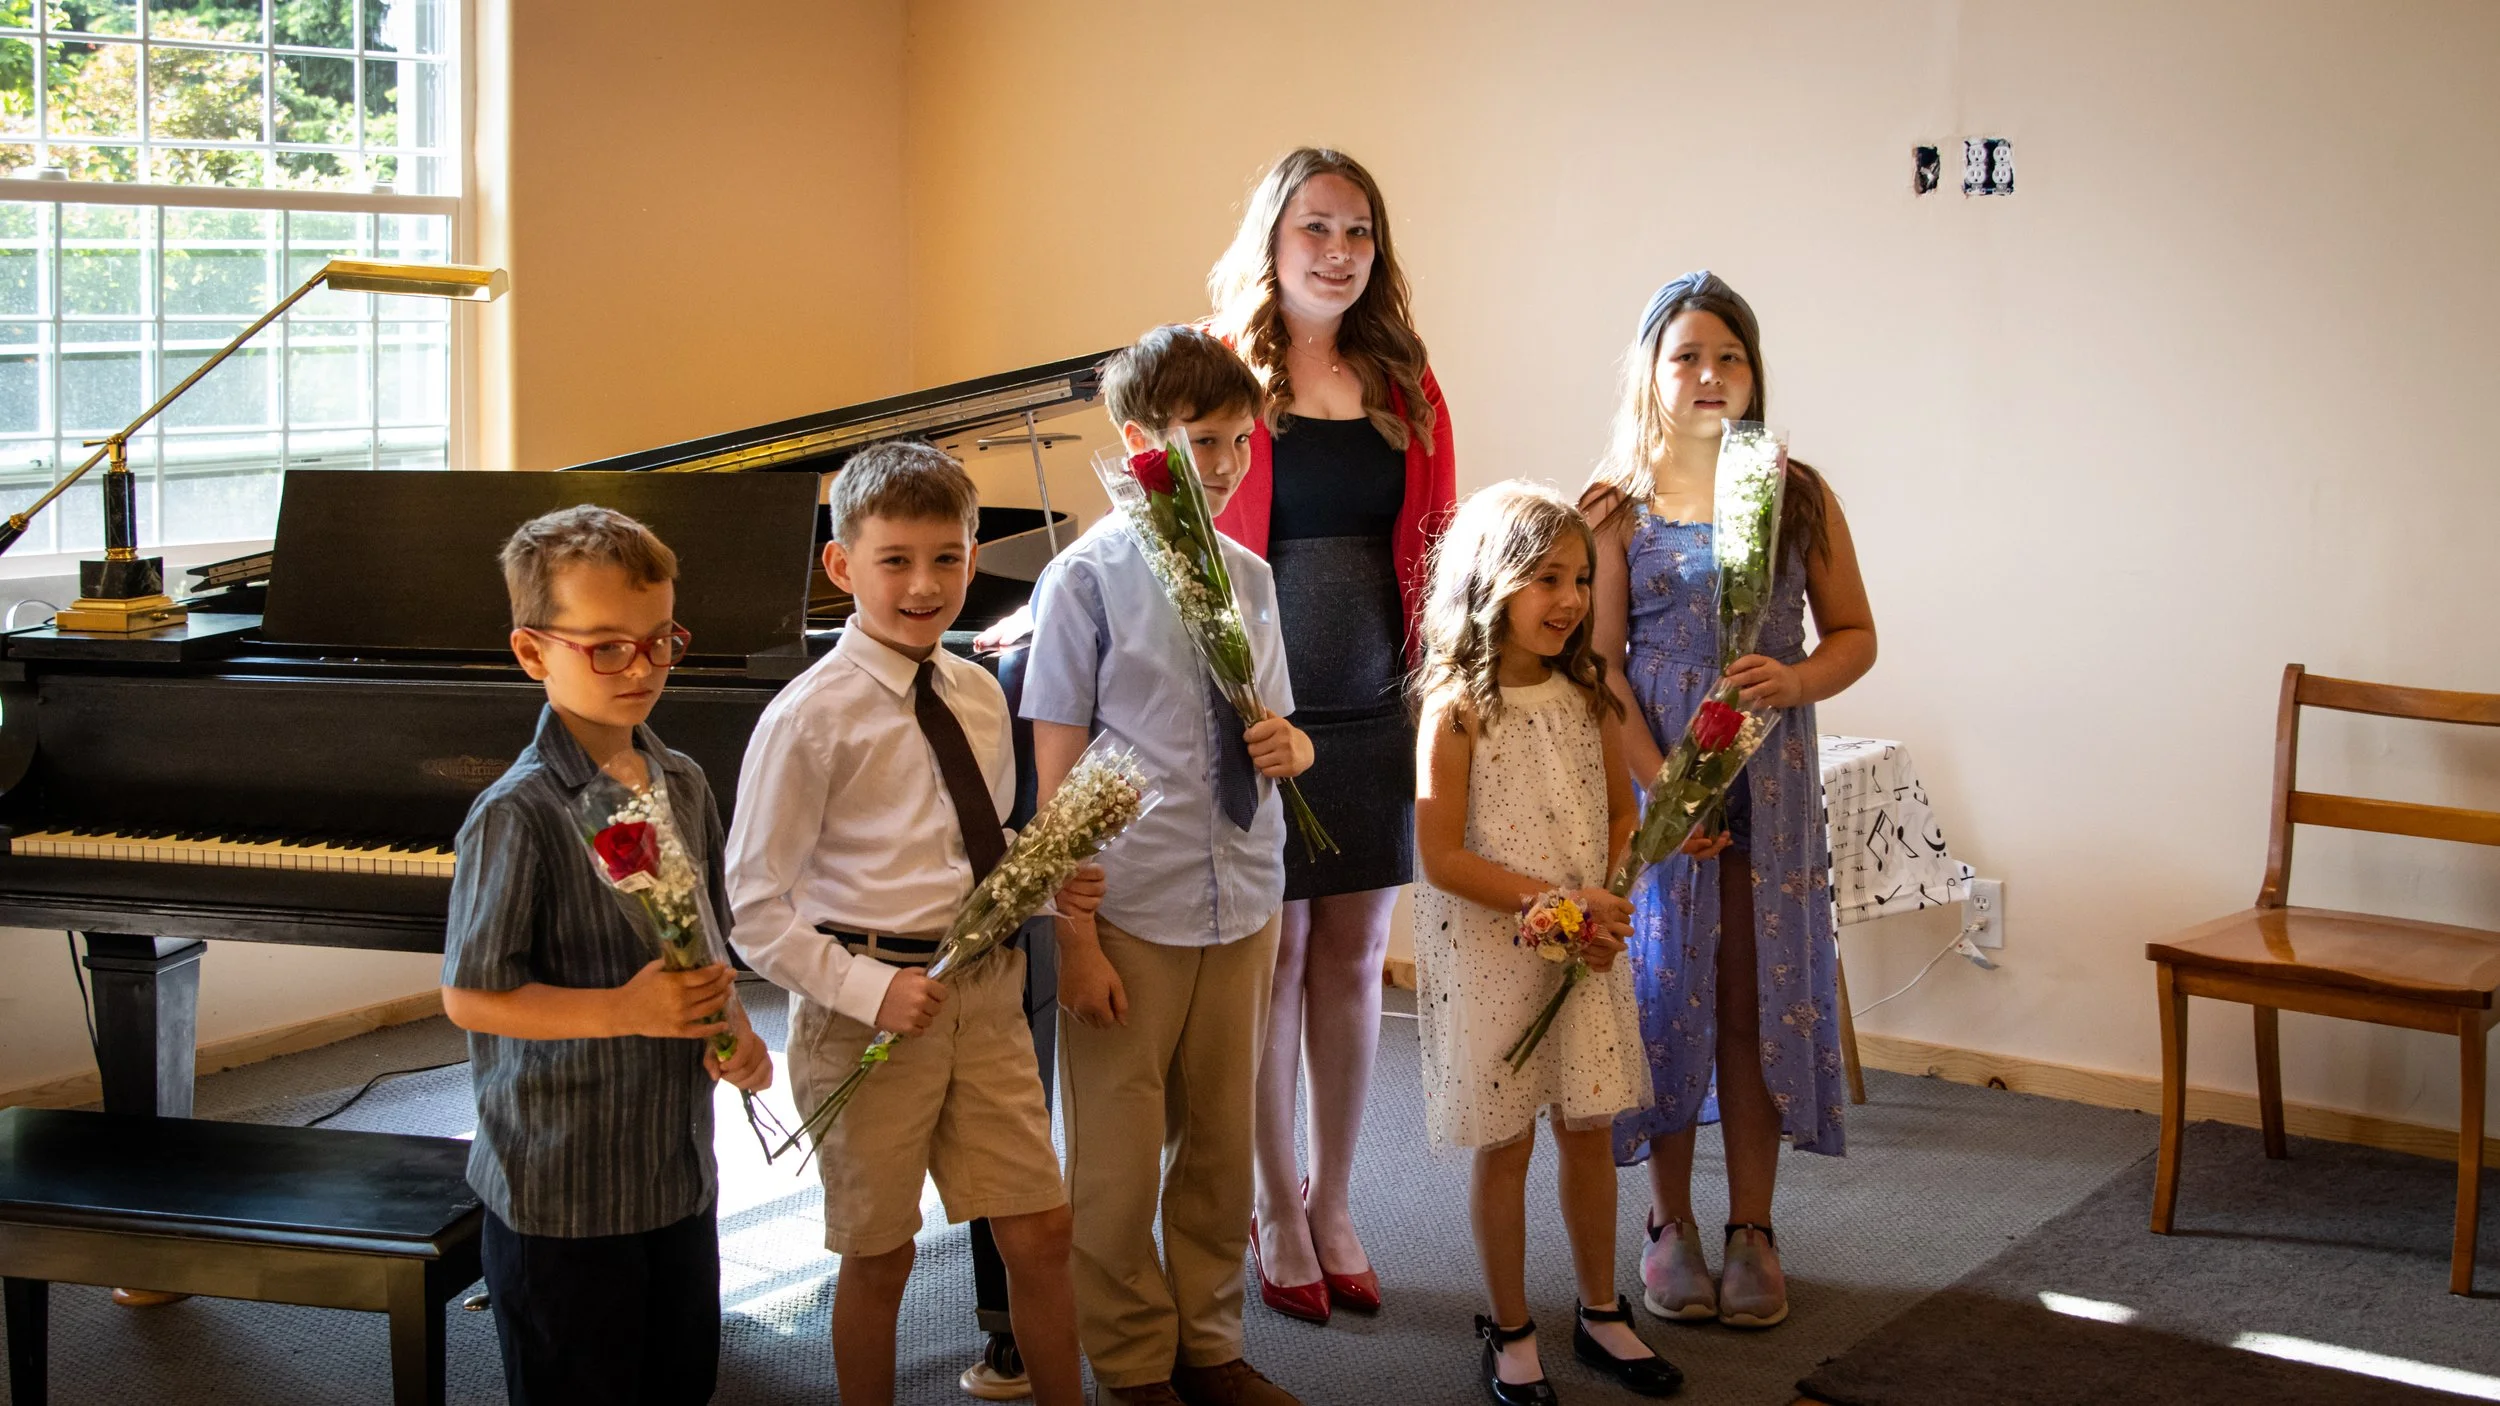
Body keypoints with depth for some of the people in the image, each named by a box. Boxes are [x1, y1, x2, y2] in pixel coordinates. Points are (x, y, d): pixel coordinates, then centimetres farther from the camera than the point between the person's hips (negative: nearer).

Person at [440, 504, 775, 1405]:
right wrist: (627, 1010, -27)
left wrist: (730, 1029, -4)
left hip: (679, 1171, 7)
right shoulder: (519, 814, -17)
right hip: (560, 1194, -7)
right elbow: (469, 996, -18)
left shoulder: (684, 786, 5)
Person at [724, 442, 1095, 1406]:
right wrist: (868, 989, -22)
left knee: (1041, 1232, 8)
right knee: (879, 1254, 9)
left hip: (986, 993, 5)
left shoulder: (980, 696, 7)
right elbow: (756, 908, -12)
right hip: (868, 1004, -5)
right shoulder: (812, 716, -12)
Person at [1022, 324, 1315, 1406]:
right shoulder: (1086, 580, -8)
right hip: (1132, 917, -5)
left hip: (1244, 910, 5)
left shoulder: (1249, 578, 6)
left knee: (1221, 1149, 16)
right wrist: (1077, 939, -13)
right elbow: (1057, 780, -9)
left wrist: (1289, 745, -8)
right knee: (1117, 1165, 6)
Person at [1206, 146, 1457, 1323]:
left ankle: (1335, 1204, 25)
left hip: (1375, 710, 4)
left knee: (1353, 960, 10)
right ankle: (1279, 1213, 21)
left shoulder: (1403, 387, 8)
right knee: (1275, 959, 5)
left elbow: (1433, 548, 12)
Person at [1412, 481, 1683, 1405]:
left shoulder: (1586, 696, 3)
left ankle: (1601, 1313, 28)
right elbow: (1443, 857, -16)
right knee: (1504, 1145, 6)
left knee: (1590, 1130, 13)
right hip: (1489, 953, -5)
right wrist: (1553, 902, -20)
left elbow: (1621, 815, 11)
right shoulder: (1457, 708, -13)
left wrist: (1604, 902, -7)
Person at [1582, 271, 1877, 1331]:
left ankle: (1752, 1229, 17)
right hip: (1652, 782, -1)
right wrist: (1662, 787, -15)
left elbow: (1855, 635, 7)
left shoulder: (1797, 494, 3)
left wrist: (1797, 680, -15)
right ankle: (1671, 1227, 19)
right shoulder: (1618, 505, -1)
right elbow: (1601, 665, -5)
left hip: (1772, 786, 1)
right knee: (1665, 993, 5)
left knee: (1759, 1000, 5)